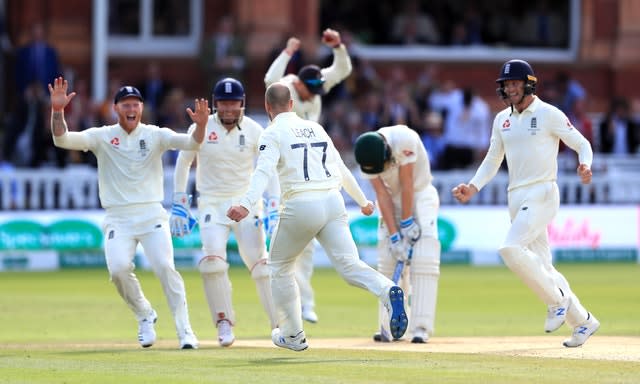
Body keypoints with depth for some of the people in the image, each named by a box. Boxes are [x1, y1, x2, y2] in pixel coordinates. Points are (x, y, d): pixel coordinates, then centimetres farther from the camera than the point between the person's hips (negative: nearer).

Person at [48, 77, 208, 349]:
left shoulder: (155, 135, 4)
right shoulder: (102, 137, 5)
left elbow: (190, 143, -10)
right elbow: (62, 140, -7)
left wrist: (201, 124, -32)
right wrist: (57, 110, -24)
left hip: (151, 215, 0)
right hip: (117, 219, 0)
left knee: (165, 266, -18)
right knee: (119, 268, -20)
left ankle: (184, 330, -9)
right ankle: (144, 316, 7)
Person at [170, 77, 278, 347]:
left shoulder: (254, 131, -4)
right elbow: (183, 163, 5)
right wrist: (179, 205, 2)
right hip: (212, 203, 0)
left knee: (259, 260, -8)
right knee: (212, 259, -18)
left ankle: (280, 325, -4)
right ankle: (224, 323, -5)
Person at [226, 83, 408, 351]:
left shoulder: (273, 134, 2)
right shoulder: (316, 128, 21)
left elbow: (263, 172, -16)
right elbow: (341, 168, 26)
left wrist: (246, 205, -30)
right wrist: (363, 201, 38)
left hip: (301, 206, -5)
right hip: (334, 201, 5)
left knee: (280, 267, 17)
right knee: (349, 264, -7)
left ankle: (293, 335, 20)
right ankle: (388, 291, -37)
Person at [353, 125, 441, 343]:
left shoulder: (404, 140, -31)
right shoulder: (367, 156, -17)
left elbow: (407, 184, -25)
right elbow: (382, 194, -16)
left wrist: (407, 223, -19)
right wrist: (394, 236, -20)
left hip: (420, 195, -4)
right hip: (393, 200, 4)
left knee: (423, 260, -17)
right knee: (388, 263, -2)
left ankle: (421, 327, -21)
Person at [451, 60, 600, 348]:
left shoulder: (549, 114, -5)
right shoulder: (502, 119, 14)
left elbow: (582, 144, -1)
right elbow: (492, 161, 18)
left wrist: (585, 166, -22)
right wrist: (473, 188, 3)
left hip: (542, 193, -7)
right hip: (516, 197, 7)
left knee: (512, 249, -25)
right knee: (541, 266, 7)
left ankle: (556, 300, -9)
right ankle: (583, 321, 18)